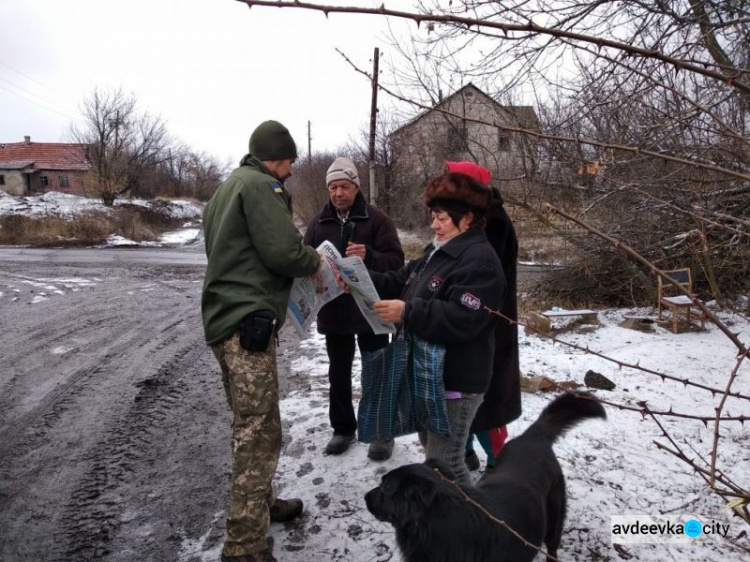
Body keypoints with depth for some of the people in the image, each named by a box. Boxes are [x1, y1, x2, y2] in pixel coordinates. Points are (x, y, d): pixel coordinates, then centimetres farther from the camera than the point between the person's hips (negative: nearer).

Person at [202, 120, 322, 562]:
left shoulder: (228, 187, 22)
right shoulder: (261, 185, -9)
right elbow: (284, 251, -18)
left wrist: (302, 259, 18)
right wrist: (314, 262, 2)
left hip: (226, 319, 10)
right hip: (250, 322, -10)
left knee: (251, 427, 20)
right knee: (259, 433, -5)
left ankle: (259, 504, 34)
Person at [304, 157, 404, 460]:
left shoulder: (376, 219, -6)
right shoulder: (318, 223, 5)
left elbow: (396, 260, -12)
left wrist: (369, 256, -31)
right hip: (333, 312, 4)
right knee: (338, 374, 15)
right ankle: (343, 428, 33)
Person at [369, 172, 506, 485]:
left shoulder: (480, 261, -19)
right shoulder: (438, 253, 14)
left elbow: (461, 320, -29)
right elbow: (398, 284, 13)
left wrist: (407, 313, -30)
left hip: (457, 381, -10)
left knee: (443, 463, -3)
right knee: (432, 449, 24)